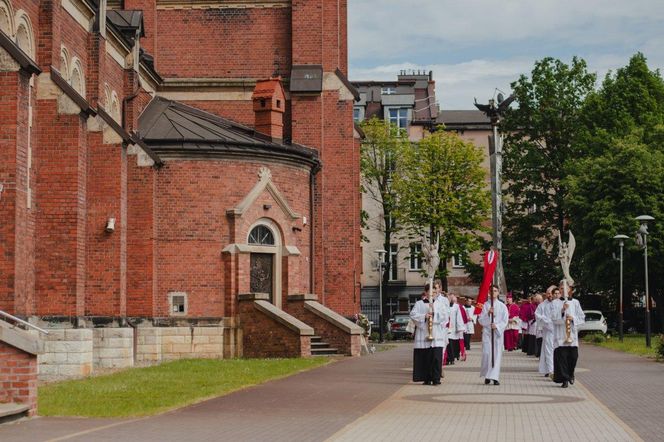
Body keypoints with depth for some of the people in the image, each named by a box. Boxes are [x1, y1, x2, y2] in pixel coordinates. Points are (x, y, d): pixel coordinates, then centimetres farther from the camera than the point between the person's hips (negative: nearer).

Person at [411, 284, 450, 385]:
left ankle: (436, 378, -5)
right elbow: (413, 314, -2)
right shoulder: (419, 304, 9)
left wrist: (434, 314, -7)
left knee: (437, 357, -8)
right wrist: (424, 316, -13)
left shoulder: (439, 303, 13)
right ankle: (427, 378, 8)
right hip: (424, 334, 0)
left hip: (437, 334, 1)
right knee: (425, 357, 1)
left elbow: (445, 315, 5)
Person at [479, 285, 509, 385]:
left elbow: (505, 321, 3)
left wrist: (497, 326, -13)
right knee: (486, 353, -5)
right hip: (487, 332, 0)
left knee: (497, 354, -5)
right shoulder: (485, 305, 5)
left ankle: (495, 377, -5)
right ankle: (486, 375, 9)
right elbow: (481, 320, 1)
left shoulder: (502, 306, 6)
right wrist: (488, 314, -15)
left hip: (498, 332, 0)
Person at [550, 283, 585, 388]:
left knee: (573, 356, 0)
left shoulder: (575, 303, 11)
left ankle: (570, 374, 26)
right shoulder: (555, 303, 6)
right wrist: (562, 310, -21)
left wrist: (573, 318, -9)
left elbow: (582, 317, 10)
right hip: (560, 335, -2)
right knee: (561, 356, -9)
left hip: (572, 334, 2)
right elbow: (553, 318, -6)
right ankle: (564, 379, -4)